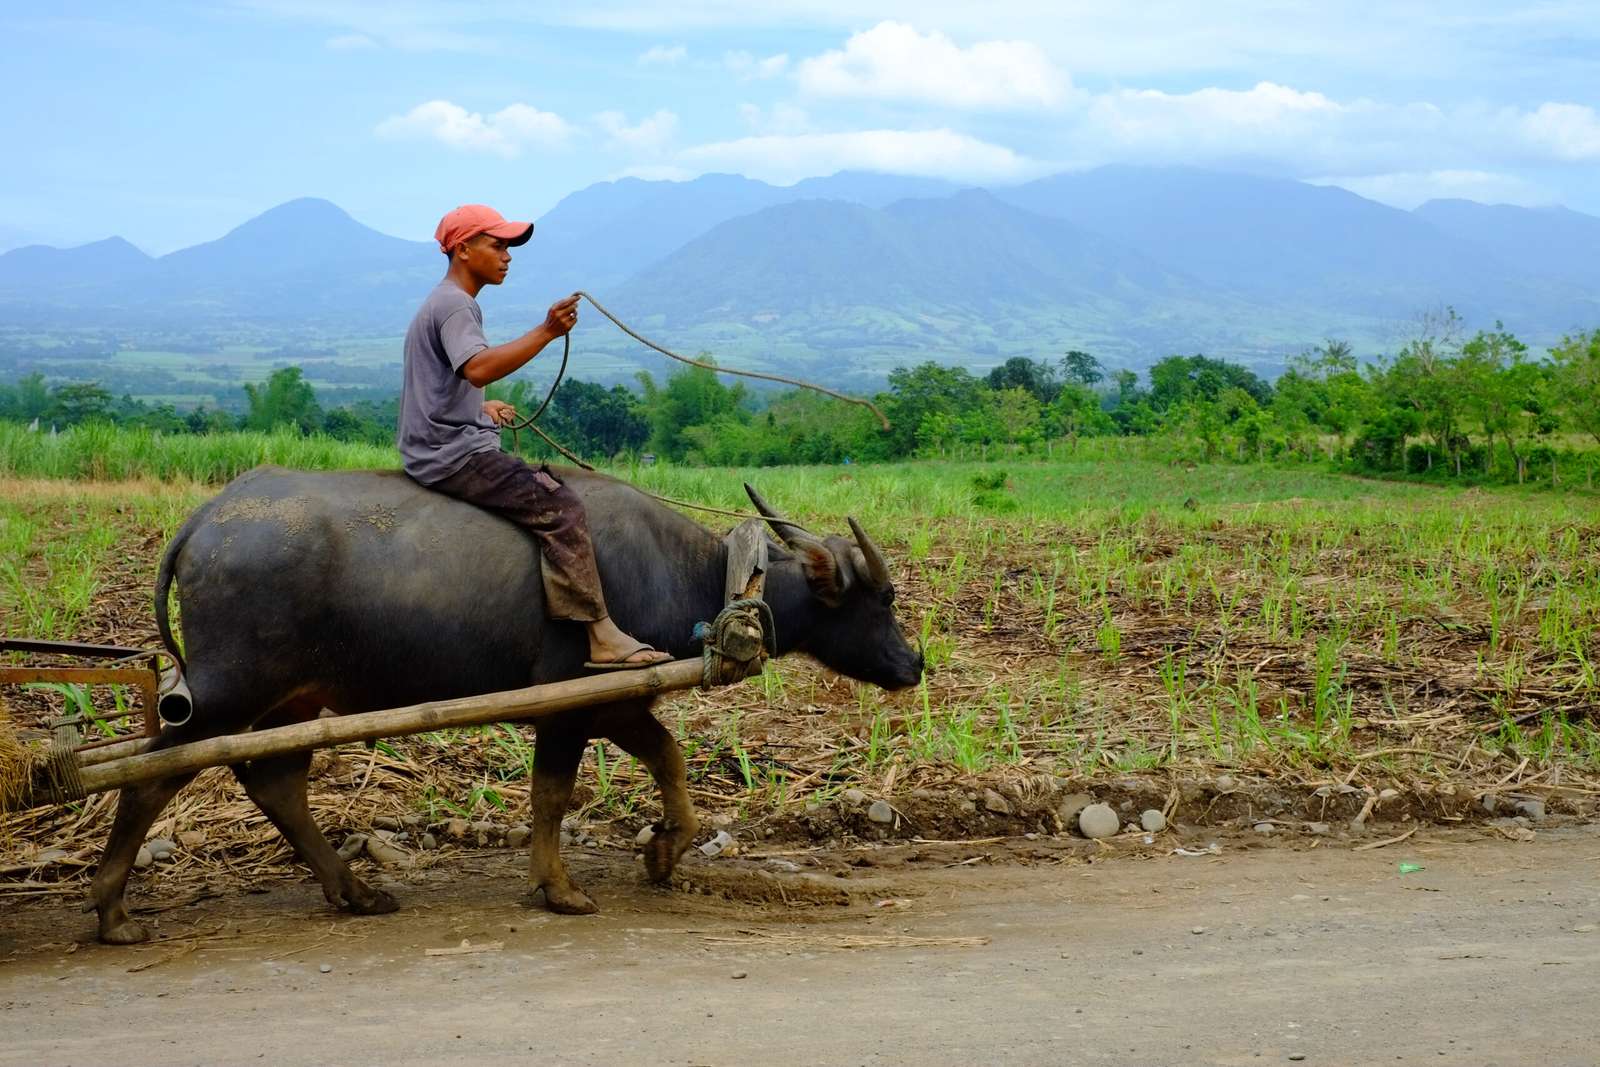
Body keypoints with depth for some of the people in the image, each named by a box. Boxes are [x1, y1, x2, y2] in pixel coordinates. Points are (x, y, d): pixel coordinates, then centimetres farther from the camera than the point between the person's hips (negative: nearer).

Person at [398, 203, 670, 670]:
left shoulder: (445, 304, 21)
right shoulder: (454, 305, -13)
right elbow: (478, 368, -33)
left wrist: (480, 406, 22)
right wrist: (546, 332, -36)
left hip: (438, 451, 11)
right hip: (455, 453, -11)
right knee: (560, 507, -20)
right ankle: (602, 637, -24)